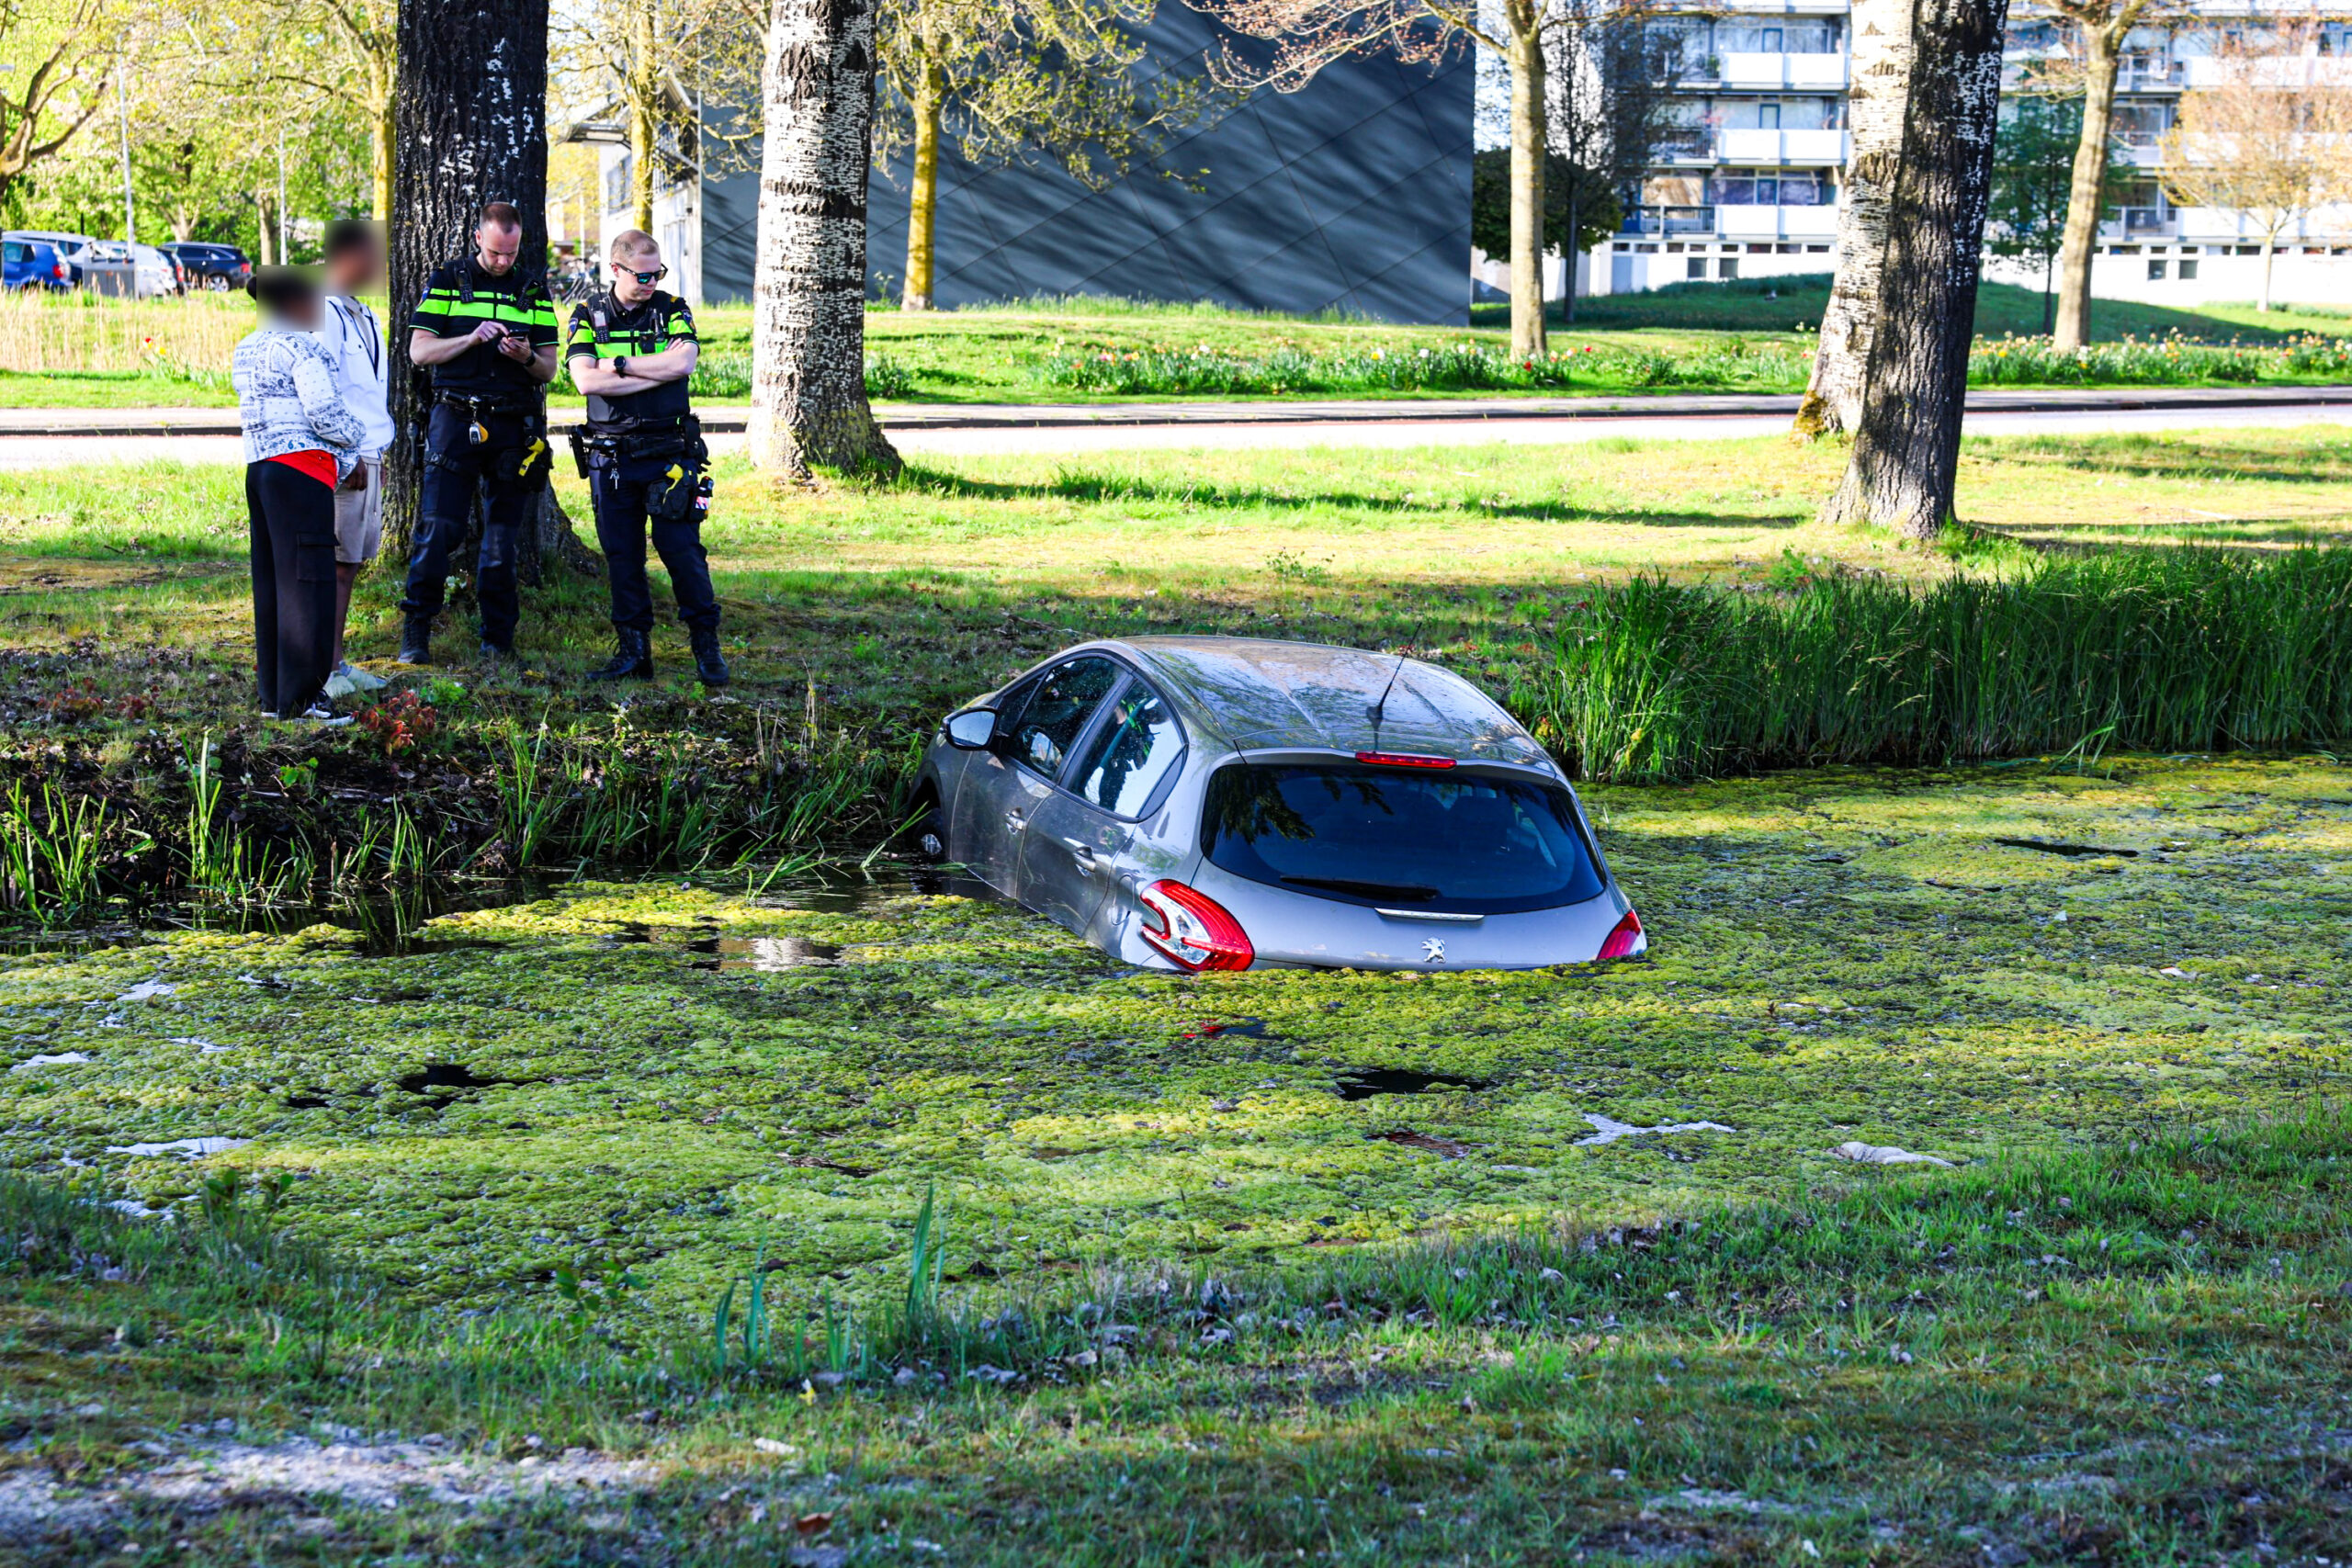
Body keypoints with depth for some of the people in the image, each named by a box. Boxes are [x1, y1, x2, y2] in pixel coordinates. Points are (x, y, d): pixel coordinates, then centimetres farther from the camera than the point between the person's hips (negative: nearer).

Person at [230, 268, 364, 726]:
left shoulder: (246, 350, 18)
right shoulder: (300, 347, -10)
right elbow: (323, 412, -16)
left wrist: (345, 460, 16)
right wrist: (353, 437, 6)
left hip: (258, 467, 9)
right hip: (301, 470, -9)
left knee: (271, 581, 11)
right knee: (306, 580, -6)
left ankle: (274, 695, 15)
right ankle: (303, 696, -7)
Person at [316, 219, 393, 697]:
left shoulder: (363, 316, 18)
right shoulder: (324, 313, -12)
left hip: (368, 456, 9)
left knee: (351, 563, 10)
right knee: (336, 564, -8)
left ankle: (338, 664, 14)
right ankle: (329, 670, -7)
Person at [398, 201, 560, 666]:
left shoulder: (533, 292, 12)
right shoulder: (447, 281, 6)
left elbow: (549, 370, 11)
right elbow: (419, 351, 0)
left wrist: (527, 357, -12)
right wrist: (471, 339, -14)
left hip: (515, 428, 2)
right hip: (457, 419, -2)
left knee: (503, 539, 4)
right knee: (438, 528, -9)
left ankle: (497, 640, 10)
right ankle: (415, 633, -2)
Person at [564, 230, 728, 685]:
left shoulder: (672, 310, 4)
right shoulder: (588, 316, 4)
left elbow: (682, 363, -14)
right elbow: (585, 380, -10)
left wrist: (618, 364, -10)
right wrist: (657, 371, -11)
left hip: (669, 454, -1)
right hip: (610, 456, 1)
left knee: (682, 549, -5)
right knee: (622, 556, 5)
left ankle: (706, 647, 5)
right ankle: (632, 651, 12)